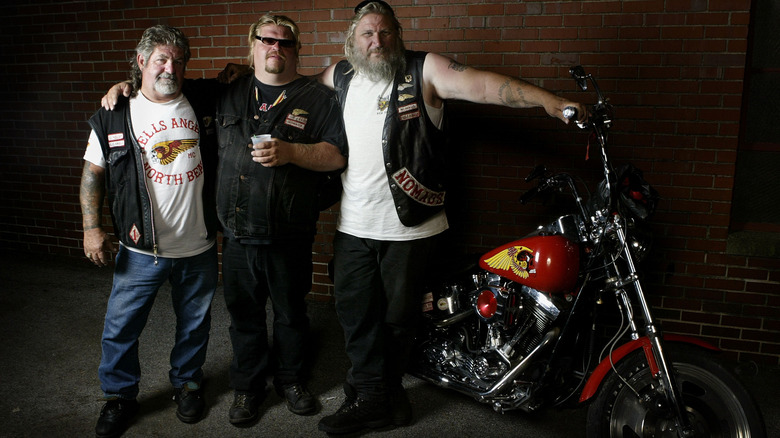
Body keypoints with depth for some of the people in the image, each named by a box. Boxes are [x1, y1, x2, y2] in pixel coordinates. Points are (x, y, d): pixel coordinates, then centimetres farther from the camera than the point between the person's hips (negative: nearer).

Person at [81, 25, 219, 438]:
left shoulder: (205, 107, 2)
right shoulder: (113, 118, -1)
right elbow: (92, 174, 4)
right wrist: (92, 228, -2)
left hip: (198, 247, 1)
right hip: (141, 249, -1)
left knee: (194, 323, 16)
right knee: (121, 325, 7)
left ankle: (187, 382, 40)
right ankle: (120, 395, 30)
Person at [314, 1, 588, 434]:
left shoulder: (423, 69, -6)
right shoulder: (339, 76, 8)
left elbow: (481, 84, -19)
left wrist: (547, 99, -30)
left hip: (410, 223, -4)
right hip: (354, 224, 4)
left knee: (397, 316, 11)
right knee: (356, 312, 8)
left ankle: (381, 391, 33)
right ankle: (374, 398, 22)